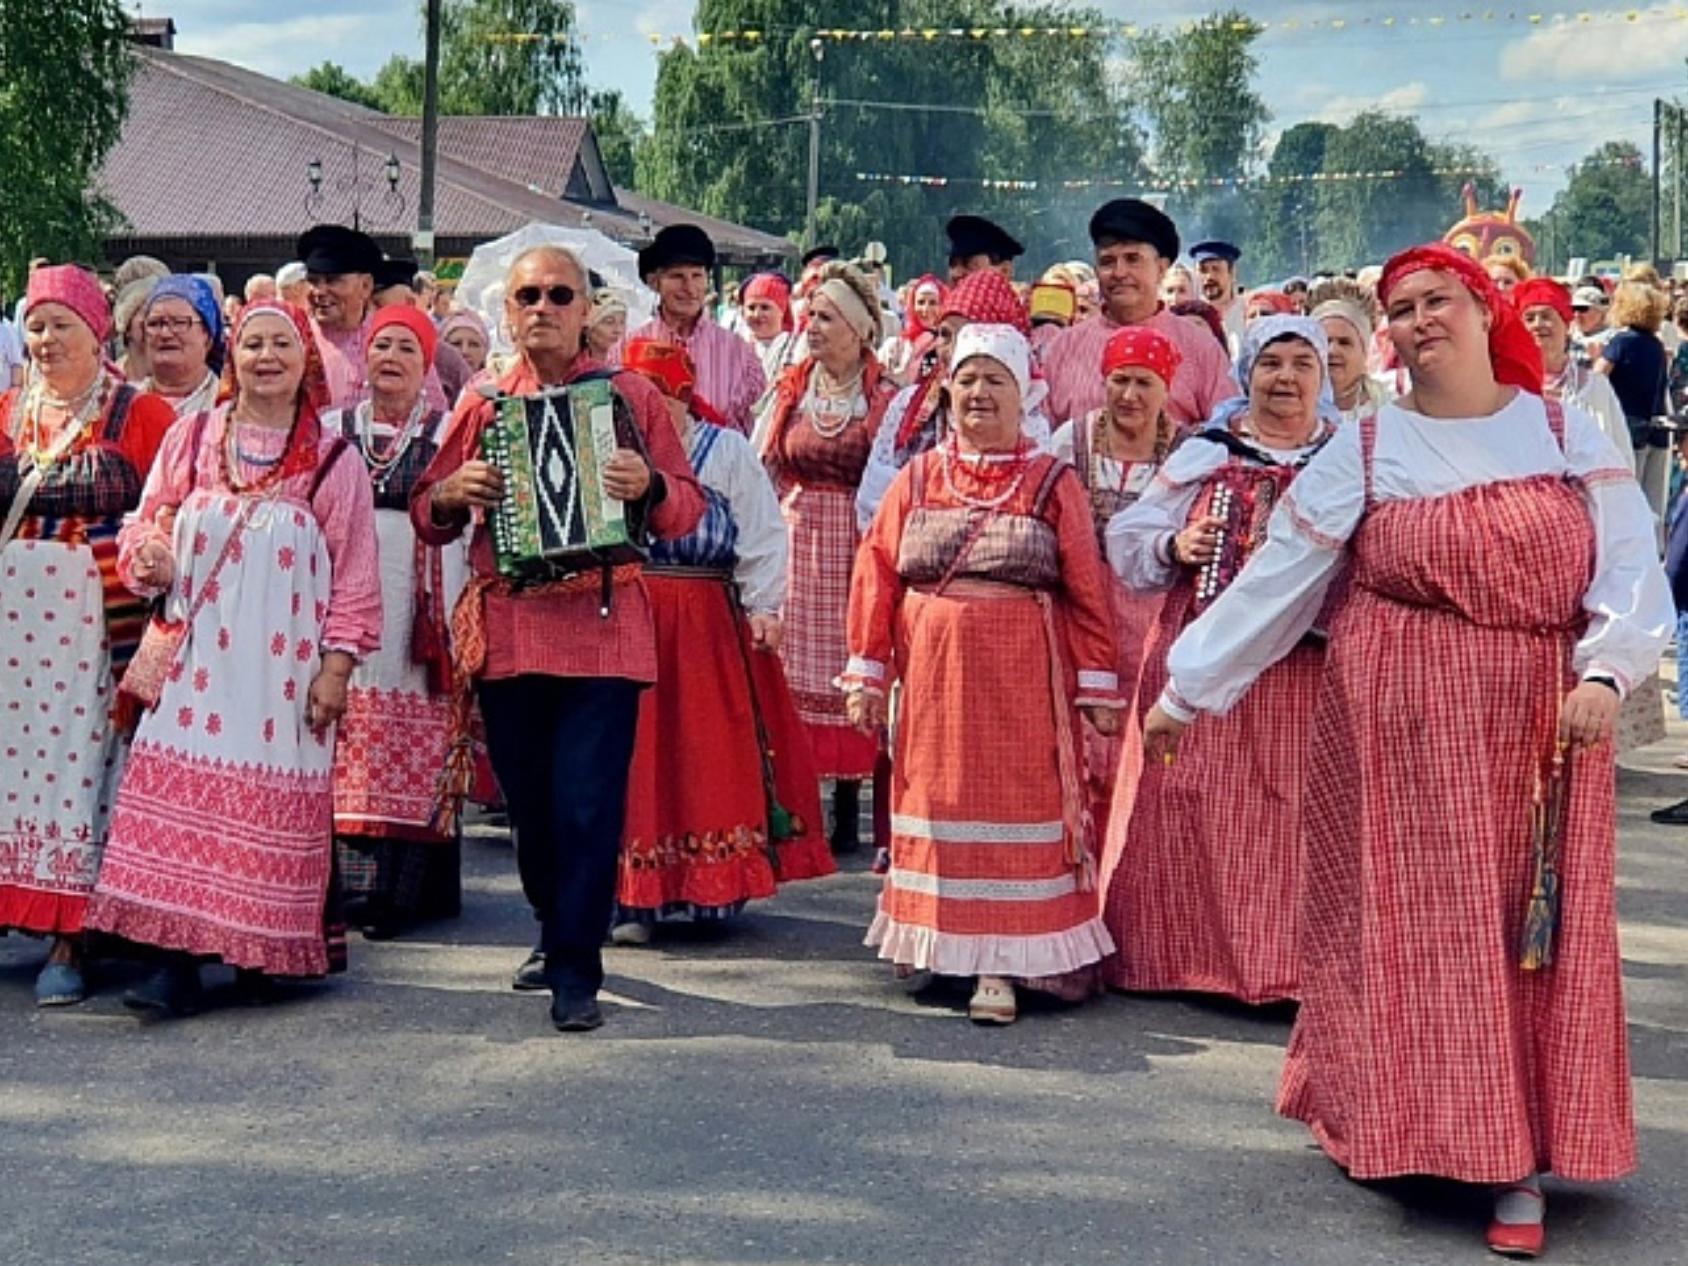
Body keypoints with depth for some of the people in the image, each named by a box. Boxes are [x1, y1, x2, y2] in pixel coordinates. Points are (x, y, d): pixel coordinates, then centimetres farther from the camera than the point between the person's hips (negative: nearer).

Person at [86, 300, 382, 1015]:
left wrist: (337, 664, -3)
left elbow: (354, 574, 3)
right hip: (196, 657, 1)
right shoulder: (190, 439, 7)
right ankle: (176, 959, -5)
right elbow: (145, 525, 12)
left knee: (270, 804, -1)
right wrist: (148, 559, -11)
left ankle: (261, 951, 11)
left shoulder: (333, 461, 3)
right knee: (182, 794, -6)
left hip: (283, 668, -1)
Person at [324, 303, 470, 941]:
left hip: (420, 612, -2)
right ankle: (353, 884, 4)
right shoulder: (331, 429, 14)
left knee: (415, 749, -5)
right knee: (348, 752, -1)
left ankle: (403, 892, -2)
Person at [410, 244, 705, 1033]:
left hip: (601, 629, -3)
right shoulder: (483, 404, 12)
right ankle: (554, 933, 32)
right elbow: (427, 514, 15)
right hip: (507, 630, 3)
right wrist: (453, 493, -6)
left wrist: (650, 486, -17)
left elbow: (689, 507, 4)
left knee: (588, 804, -8)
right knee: (528, 803, 11)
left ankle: (576, 974, -1)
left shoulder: (630, 397, 5)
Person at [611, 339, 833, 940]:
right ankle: (634, 897, 3)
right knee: (635, 752, -1)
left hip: (706, 622, -1)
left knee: (711, 753, 2)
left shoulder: (728, 451, 4)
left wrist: (763, 606, -6)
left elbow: (763, 535, 2)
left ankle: (715, 884, 15)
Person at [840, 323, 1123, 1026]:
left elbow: (1086, 590, -1)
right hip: (932, 672, 2)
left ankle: (1001, 965, 3)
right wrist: (868, 674, 1)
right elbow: (876, 575, 6)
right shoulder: (917, 478, 8)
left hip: (1021, 677, -2)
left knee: (1013, 809, -2)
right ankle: (936, 945, 20)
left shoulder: (1055, 483, 2)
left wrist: (1096, 686, -4)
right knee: (937, 801, 7)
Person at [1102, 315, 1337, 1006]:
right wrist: (1175, 546, -10)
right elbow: (1129, 539, 9)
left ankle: (1293, 960, 7)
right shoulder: (1205, 453, 8)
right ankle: (1189, 947, 14)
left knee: (1299, 812, -1)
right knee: (1193, 807, 3)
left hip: (1311, 666, -1)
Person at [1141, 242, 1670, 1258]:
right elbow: (1273, 582, 2)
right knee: (1410, 923, 1)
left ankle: (1518, 1161, 8)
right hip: (1400, 721, 0)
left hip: (1543, 722, 1)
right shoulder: (1365, 449, 3)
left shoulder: (1567, 433, 4)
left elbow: (1631, 572, -3)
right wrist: (1185, 690, 1)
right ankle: (1404, 1126, 17)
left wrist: (1603, 675, -19)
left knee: (1536, 938, 1)